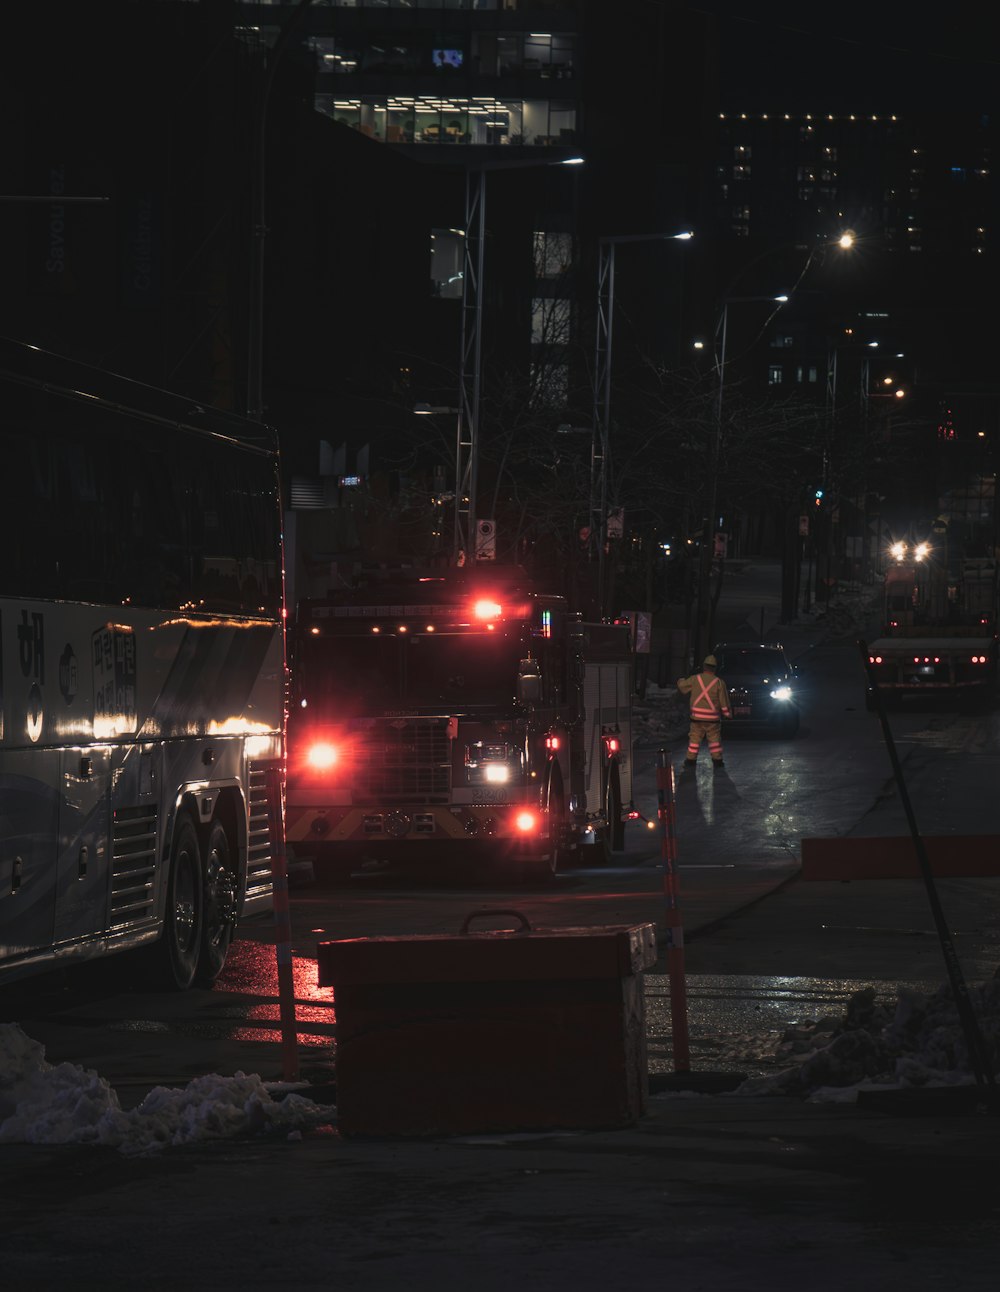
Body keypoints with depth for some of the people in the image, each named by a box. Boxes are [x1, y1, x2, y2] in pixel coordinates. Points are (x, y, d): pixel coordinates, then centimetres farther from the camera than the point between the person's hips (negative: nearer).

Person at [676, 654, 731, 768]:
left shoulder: (695, 679, -3)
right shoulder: (719, 682, -5)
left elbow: (682, 686, 13)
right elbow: (724, 702, -2)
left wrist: (680, 681, 35)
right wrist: (728, 713, 10)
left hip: (697, 716, 1)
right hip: (713, 718, -1)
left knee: (694, 738, 8)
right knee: (714, 739, 6)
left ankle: (690, 760, 9)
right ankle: (717, 760, 6)